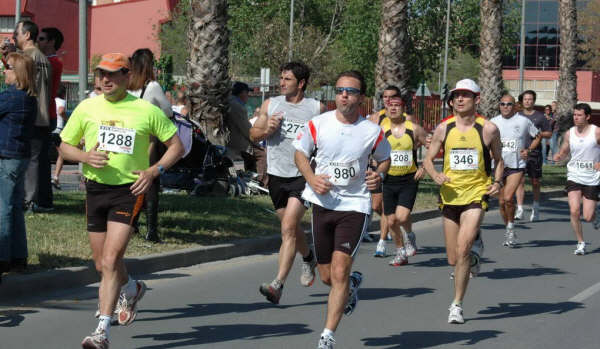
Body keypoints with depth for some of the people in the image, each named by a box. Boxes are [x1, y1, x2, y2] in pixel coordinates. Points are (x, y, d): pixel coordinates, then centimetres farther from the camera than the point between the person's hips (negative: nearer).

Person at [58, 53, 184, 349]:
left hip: (129, 191, -4)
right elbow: (65, 145, 12)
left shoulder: (146, 110, -4)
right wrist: (85, 157, -9)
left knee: (110, 261, -16)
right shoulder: (87, 108, 4)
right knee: (101, 264, 13)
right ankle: (132, 290, 47)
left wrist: (154, 170, -11)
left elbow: (176, 146, 4)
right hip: (95, 189, 4)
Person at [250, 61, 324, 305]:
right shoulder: (270, 105, 7)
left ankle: (278, 284, -21)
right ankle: (308, 258, 48)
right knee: (291, 228, 18)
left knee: (288, 227, -17)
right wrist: (267, 129, -8)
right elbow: (253, 135, 13)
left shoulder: (317, 108, -1)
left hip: (303, 175, -4)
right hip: (277, 175, 4)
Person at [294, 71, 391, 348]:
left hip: (355, 205, -2)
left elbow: (384, 158, 14)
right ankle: (352, 284, 47)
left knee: (339, 272, -15)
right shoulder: (317, 124, -4)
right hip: (322, 203, 2)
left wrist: (379, 174, -8)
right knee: (327, 277, 10)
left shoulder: (372, 132, -4)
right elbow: (300, 153, 9)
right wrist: (311, 178, -9)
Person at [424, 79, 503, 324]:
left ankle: (457, 305, -10)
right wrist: (435, 175, -12)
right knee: (453, 260, 9)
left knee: (462, 249, -20)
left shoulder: (488, 129, -2)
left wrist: (497, 181, -5)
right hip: (450, 196, 3)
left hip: (476, 195, -3)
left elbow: (498, 160, 12)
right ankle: (475, 245, 46)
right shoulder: (443, 129, 2)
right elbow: (428, 159, 9)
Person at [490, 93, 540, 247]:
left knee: (508, 198, -18)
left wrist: (528, 150, -3)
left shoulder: (524, 121, -2)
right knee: (501, 202, 6)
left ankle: (511, 227, 4)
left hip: (517, 166, -3)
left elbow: (538, 136, 11)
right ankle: (509, 231, 24)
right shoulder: (493, 122, 5)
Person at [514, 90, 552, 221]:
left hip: (535, 152, -1)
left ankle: (535, 207, 26)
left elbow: (549, 134, 7)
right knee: (520, 180, -10)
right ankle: (519, 210, -12)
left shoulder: (540, 116, 5)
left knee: (535, 181, 8)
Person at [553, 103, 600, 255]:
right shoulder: (569, 133, 2)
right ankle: (581, 243, 3)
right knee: (574, 211, -14)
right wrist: (558, 156, -8)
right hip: (574, 176, 2)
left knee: (587, 217, -2)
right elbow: (564, 151, 15)